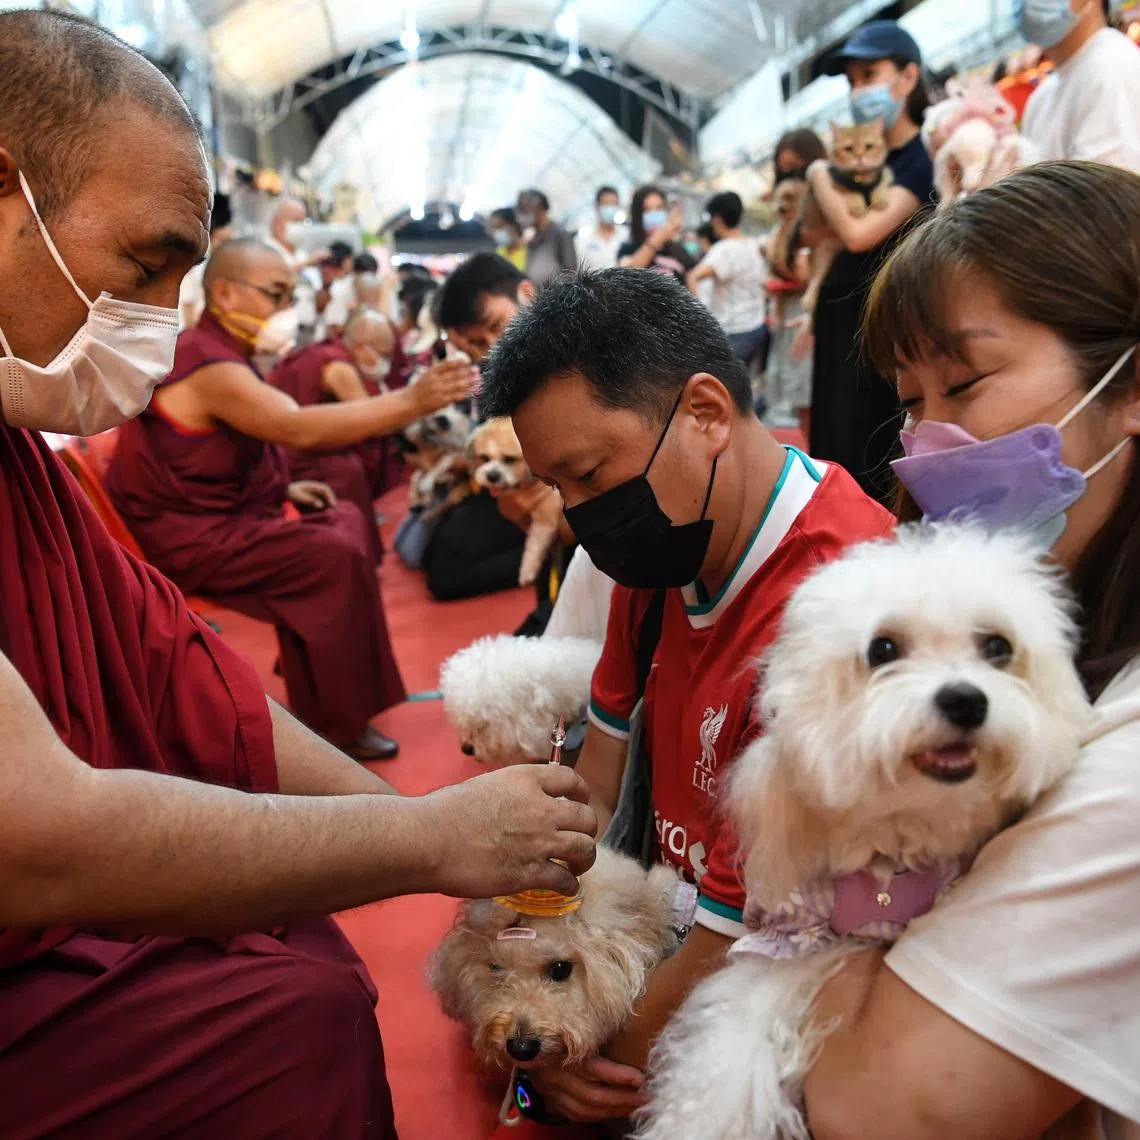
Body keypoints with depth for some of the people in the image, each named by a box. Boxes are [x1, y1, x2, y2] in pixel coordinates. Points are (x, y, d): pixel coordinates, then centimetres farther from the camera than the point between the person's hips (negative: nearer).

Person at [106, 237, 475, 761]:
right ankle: (336, 726, -11)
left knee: (345, 520, 11)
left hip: (219, 512, 11)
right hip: (185, 537, -11)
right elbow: (300, 428, -37)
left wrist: (281, 487, 4)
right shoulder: (209, 365, -23)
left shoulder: (222, 354, 11)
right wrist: (412, 400, -43)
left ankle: (317, 675, 16)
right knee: (335, 556, -21)